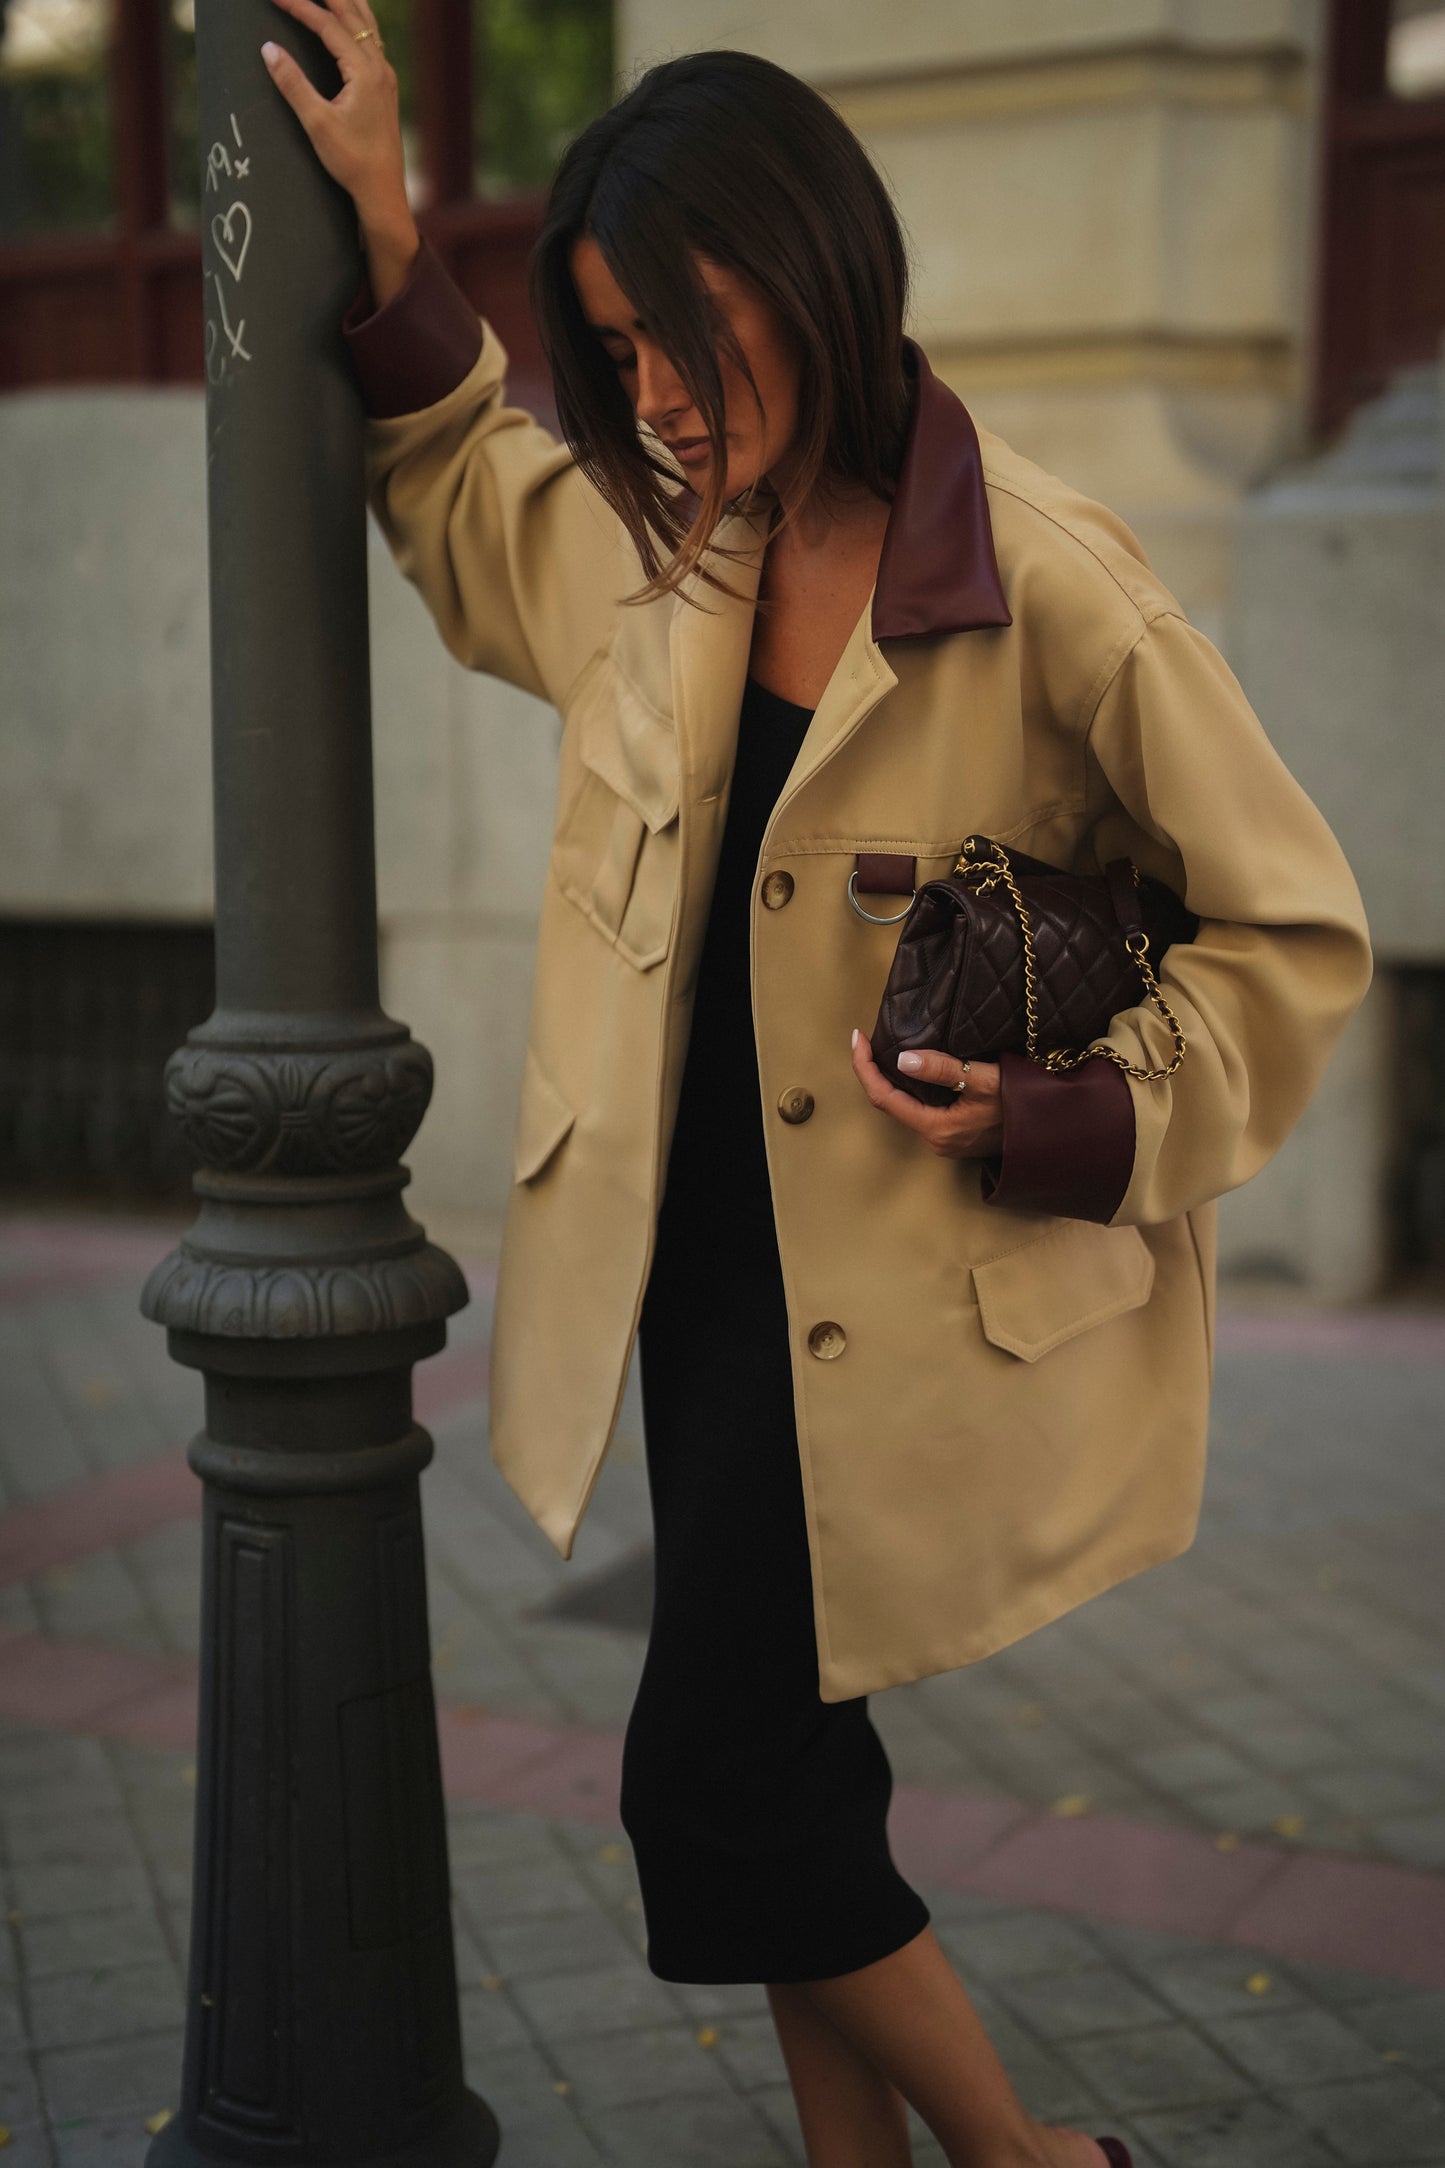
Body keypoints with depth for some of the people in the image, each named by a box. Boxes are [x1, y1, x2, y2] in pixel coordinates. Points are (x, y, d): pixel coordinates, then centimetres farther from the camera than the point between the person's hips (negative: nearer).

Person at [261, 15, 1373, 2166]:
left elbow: (1294, 933, -9)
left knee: (709, 1790, -4)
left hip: (906, 1287, -6)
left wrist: (1059, 1122, -20)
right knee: (775, 1782, 15)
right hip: (700, 1251, 7)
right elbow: (466, 507, 25)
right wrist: (385, 250, 15)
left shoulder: (1051, 585, -17)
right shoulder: (657, 546, 2)